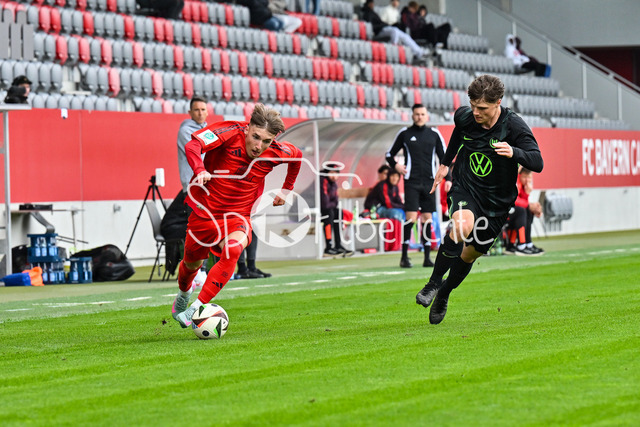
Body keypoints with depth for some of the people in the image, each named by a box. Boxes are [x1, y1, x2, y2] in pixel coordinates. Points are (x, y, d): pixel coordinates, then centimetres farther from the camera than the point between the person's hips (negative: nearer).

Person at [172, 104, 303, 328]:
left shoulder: (276, 152, -11)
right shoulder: (231, 132, -21)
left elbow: (297, 155, 14)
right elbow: (192, 145, -33)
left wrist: (286, 189, 16)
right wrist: (200, 170, -50)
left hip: (238, 215, 0)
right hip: (205, 210, 0)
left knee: (233, 250, -31)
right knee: (192, 262, 17)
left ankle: (197, 308, -28)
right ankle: (184, 293, 54)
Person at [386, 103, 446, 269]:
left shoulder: (434, 134, 9)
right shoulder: (404, 134, 4)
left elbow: (444, 157, 14)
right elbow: (390, 154, 13)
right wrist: (396, 166, -6)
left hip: (429, 182, 2)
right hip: (411, 181, -2)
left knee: (427, 218, 3)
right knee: (411, 218, -11)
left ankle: (427, 258, 6)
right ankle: (404, 257, -6)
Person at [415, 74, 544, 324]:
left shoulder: (514, 126, -19)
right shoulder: (464, 116, -8)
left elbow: (537, 163, -25)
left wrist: (514, 153, -44)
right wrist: (445, 163, 28)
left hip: (497, 200, 0)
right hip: (465, 188, 0)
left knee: (470, 253, 8)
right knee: (462, 225, -32)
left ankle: (444, 295, 36)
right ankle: (434, 283, -17)